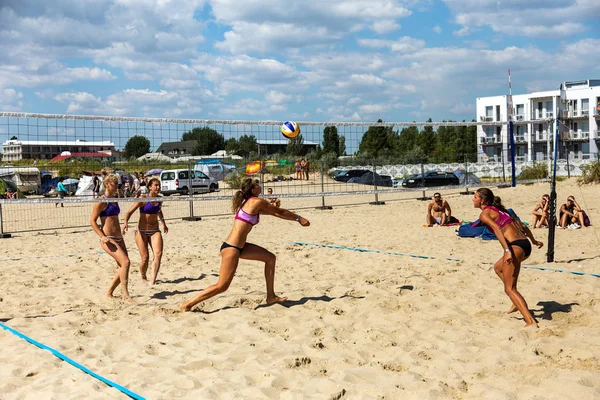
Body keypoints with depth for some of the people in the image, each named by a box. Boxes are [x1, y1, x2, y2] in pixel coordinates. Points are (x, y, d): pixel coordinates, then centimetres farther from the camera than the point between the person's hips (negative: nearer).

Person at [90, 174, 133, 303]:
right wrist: (103, 237, -20)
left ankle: (109, 292, 20)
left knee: (123, 266, 7)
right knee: (125, 262, -19)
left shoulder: (114, 199, 14)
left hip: (118, 238, 9)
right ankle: (125, 294, -15)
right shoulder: (102, 201, -10)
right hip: (108, 239, -9)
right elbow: (92, 221, -12)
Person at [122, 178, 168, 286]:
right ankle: (143, 277, 21)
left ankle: (153, 280, -18)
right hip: (142, 231, -4)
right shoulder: (143, 198, -10)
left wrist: (163, 224, 37)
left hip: (155, 231, 4)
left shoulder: (160, 199, 6)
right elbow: (130, 212, -15)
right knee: (145, 257, -6)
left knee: (158, 254, -17)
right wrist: (125, 222, -32)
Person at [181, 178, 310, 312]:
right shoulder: (257, 202, -12)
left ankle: (271, 297, 20)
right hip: (231, 248, -10)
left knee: (270, 258, 14)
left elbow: (274, 213, 21)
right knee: (222, 286, -8)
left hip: (239, 246, 10)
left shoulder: (250, 202, 15)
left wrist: (296, 219, 24)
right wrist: (298, 218, 15)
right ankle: (187, 304, 0)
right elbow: (280, 212, 0)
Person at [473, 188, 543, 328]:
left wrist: (507, 250, -29)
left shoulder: (484, 213, -2)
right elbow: (520, 225, 26)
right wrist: (534, 240, 36)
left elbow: (497, 229, -19)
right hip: (525, 244, 9)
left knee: (509, 289, -5)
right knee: (498, 267, 31)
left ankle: (531, 321, -18)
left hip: (515, 246, -9)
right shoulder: (499, 209, 23)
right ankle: (517, 303, 27)